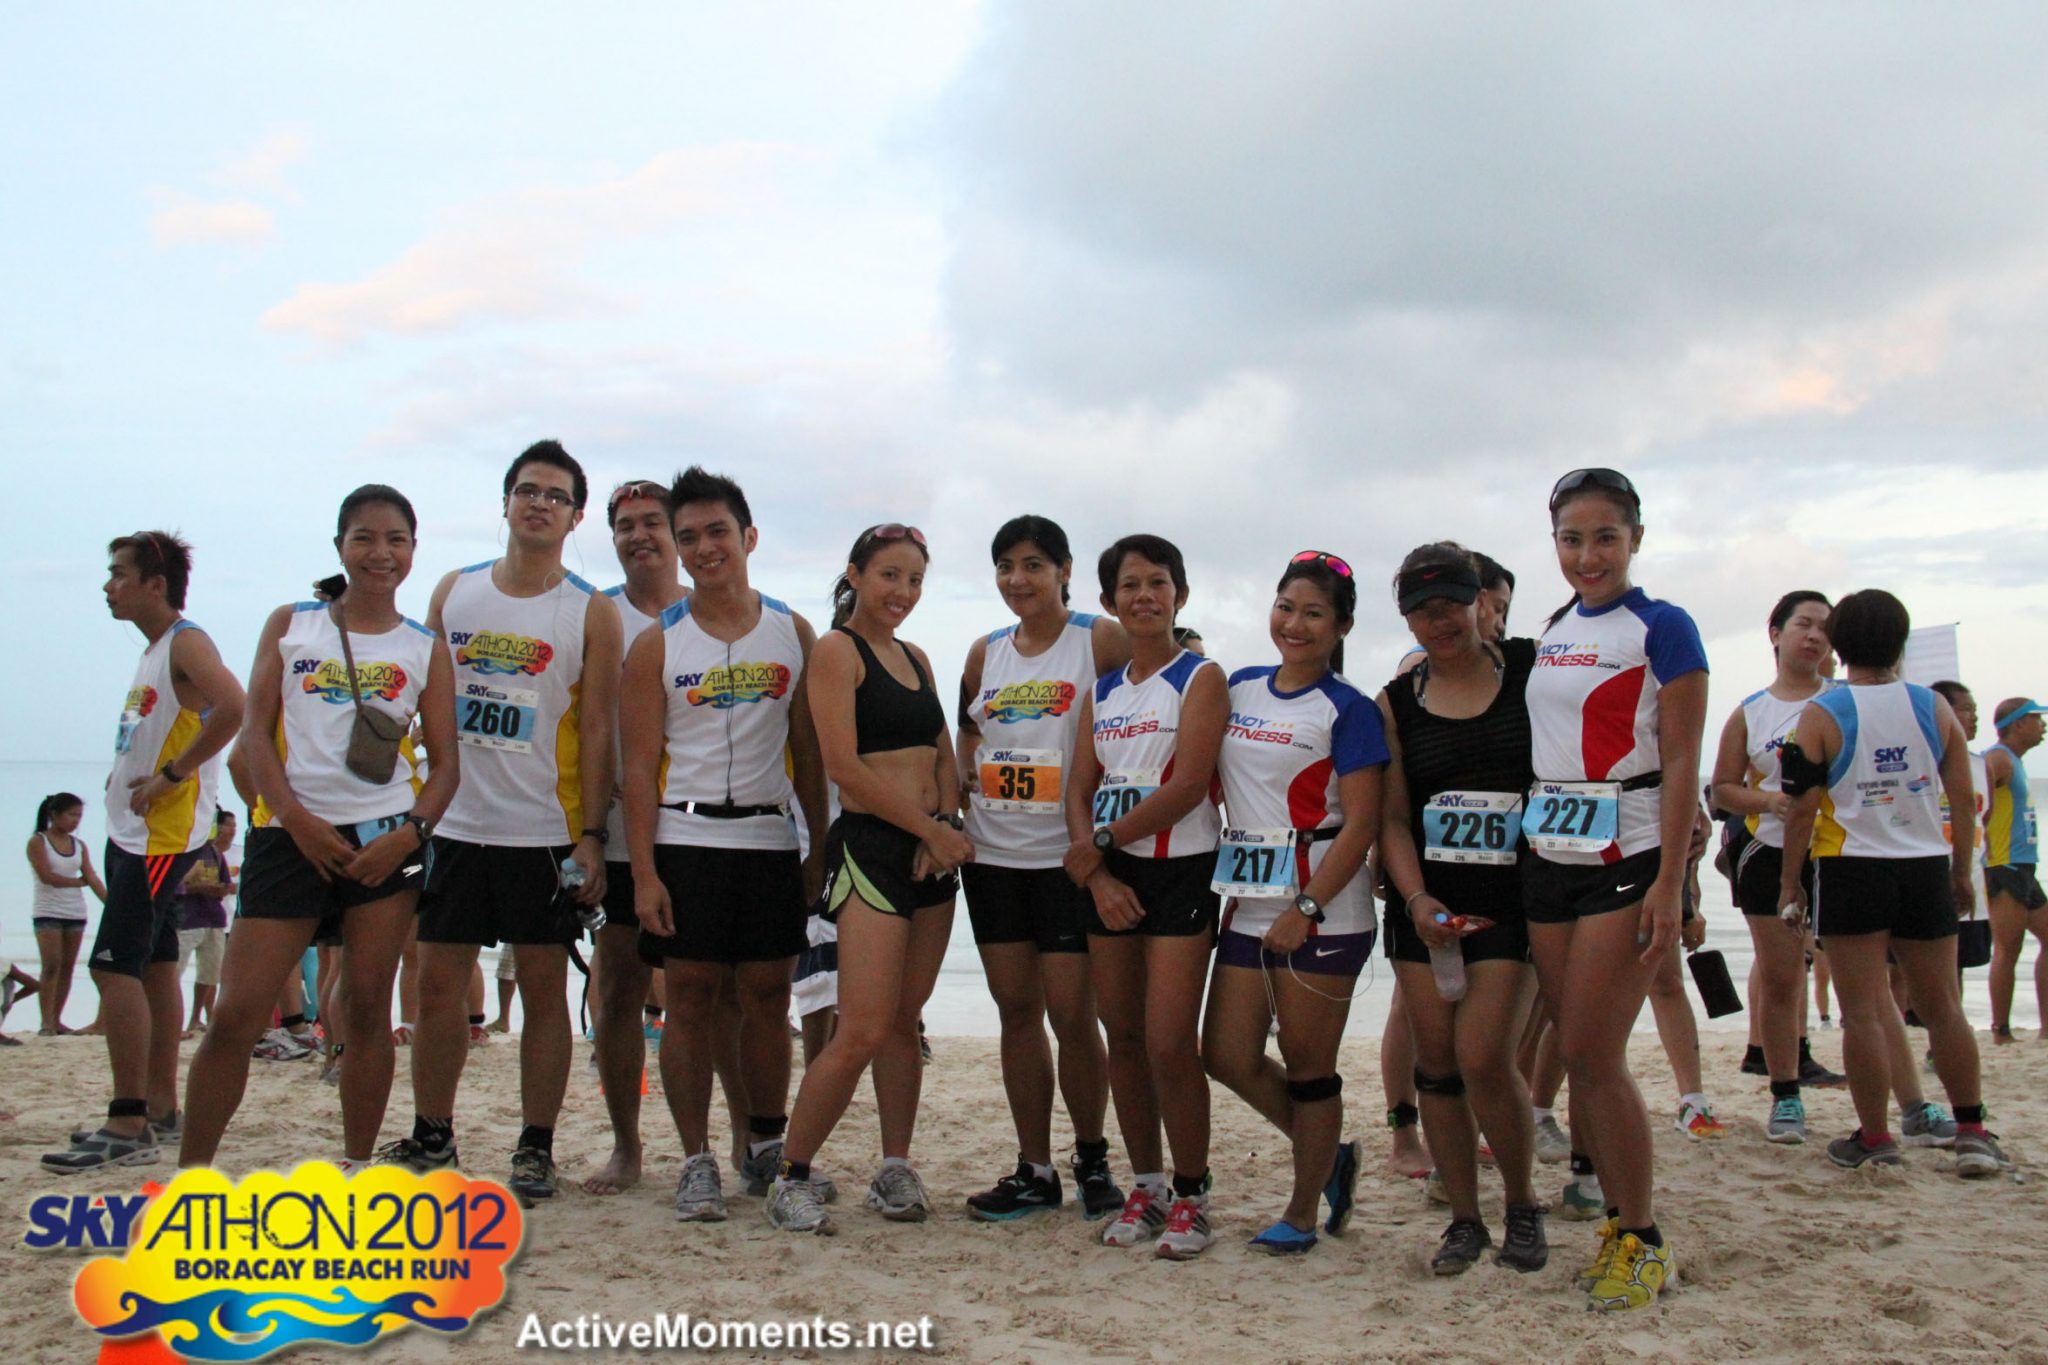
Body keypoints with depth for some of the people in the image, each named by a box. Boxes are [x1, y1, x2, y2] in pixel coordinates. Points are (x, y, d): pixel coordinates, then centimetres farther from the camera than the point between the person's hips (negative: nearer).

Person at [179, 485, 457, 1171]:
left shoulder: (425, 648, 9)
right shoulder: (290, 625, 10)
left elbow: (445, 761, 7)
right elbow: (255, 733, 3)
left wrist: (410, 833, -10)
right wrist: (297, 819, -10)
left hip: (385, 838, 0)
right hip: (292, 834, 0)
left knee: (367, 1008, 3)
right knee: (236, 1014, -4)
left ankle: (356, 1169, 14)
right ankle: (190, 1174, 7)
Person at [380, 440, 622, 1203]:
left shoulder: (591, 613, 1)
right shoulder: (454, 591, 10)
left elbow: (598, 729, -2)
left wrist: (591, 835, -8)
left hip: (546, 832, -3)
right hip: (454, 824, 3)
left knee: (544, 990, 2)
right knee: (436, 987, 6)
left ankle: (535, 1149, 11)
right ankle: (431, 1139, 19)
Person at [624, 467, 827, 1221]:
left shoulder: (794, 634, 7)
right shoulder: (657, 644, 2)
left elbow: (809, 752, 10)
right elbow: (640, 767, -2)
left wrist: (821, 847, 6)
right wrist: (643, 873, -9)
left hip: (770, 842, 2)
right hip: (685, 840, -2)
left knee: (768, 995, 6)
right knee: (690, 997, 0)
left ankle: (767, 1149, 19)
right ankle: (696, 1163, 7)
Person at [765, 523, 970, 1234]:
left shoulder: (916, 658, 18)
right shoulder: (837, 650, -4)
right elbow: (845, 766, -13)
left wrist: (945, 829, -1)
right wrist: (931, 828, -10)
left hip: (935, 849, 7)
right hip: (870, 848, -7)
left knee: (905, 1023, 9)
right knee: (862, 1032, -11)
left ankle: (895, 1172, 17)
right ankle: (792, 1176, 1)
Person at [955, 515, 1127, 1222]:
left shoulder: (1100, 641, -4)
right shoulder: (986, 652, 13)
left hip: (1067, 855, -5)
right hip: (992, 853, 5)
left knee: (1072, 1014, -4)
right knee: (1017, 1010, 8)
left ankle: (1092, 1159, 16)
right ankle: (1034, 1170, 17)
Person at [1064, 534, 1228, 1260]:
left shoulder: (1200, 678, -4)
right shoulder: (1101, 693, 14)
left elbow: (1188, 784, -14)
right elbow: (1080, 791, 9)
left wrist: (1102, 842, -9)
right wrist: (1097, 873, -7)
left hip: (1180, 871, -6)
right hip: (1110, 876, 6)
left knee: (1169, 1042, -9)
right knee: (1123, 1038, 8)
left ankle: (1190, 1197, 4)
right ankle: (1146, 1187, 20)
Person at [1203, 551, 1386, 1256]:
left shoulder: (1348, 710, -6)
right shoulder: (1239, 688, 11)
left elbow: (1362, 824, -11)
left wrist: (1305, 909, -17)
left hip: (1323, 906, -6)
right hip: (1249, 900, 6)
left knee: (1307, 1062, 2)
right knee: (1227, 1056, 6)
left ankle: (1302, 1212, 19)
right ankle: (1331, 1157, 28)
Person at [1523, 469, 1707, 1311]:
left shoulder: (1661, 629, -6)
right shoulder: (1551, 635, 13)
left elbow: (1680, 764, -10)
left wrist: (1670, 883, -18)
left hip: (1626, 860, -6)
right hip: (1548, 858, 6)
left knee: (1594, 1055, -8)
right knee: (1577, 1054, 7)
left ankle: (1643, 1240, 6)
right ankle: (1618, 1219, 20)